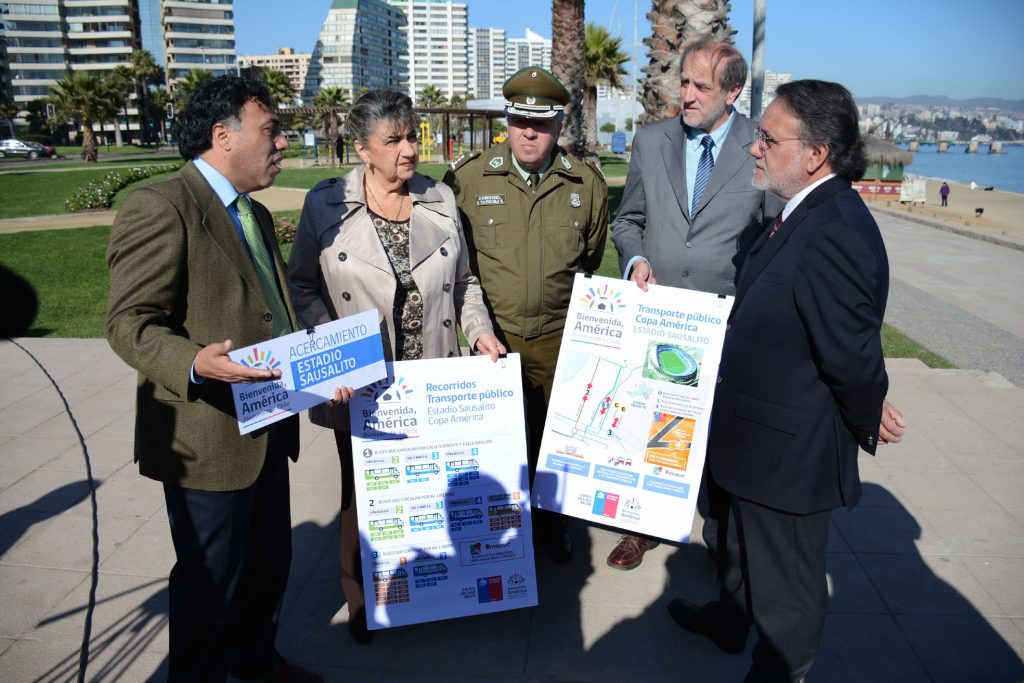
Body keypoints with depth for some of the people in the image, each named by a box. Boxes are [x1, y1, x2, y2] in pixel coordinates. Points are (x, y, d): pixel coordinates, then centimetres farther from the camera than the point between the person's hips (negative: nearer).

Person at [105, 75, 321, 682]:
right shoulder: (161, 208, -15)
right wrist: (195, 364, -37)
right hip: (208, 436, -9)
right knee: (210, 580, 7)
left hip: (267, 427, 10)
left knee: (269, 560, 24)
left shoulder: (256, 215, 16)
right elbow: (131, 324, -20)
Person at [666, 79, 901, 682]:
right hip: (763, 438, 10)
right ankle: (729, 619, 57)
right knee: (746, 541, 32)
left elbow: (854, 355, -27)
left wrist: (868, 421, -10)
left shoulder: (833, 234, -32)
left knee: (786, 580, 14)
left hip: (790, 452, -10)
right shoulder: (806, 214, 1)